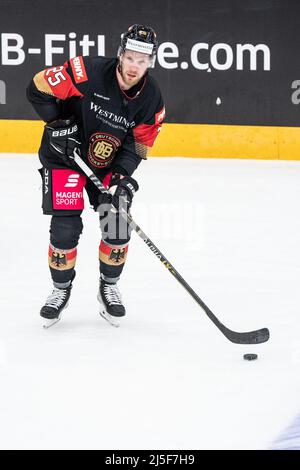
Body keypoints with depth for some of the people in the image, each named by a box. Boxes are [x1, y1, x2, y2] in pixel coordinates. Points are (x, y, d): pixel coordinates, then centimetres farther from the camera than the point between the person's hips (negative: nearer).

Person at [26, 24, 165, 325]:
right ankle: (61, 289, 14)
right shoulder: (87, 72, -26)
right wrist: (58, 125, -23)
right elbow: (38, 89, -19)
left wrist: (122, 176, -23)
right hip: (64, 157, -3)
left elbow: (137, 145, -7)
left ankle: (109, 287, 18)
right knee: (65, 228, -9)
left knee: (118, 227, -5)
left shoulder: (151, 99, -12)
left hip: (110, 163, 3)